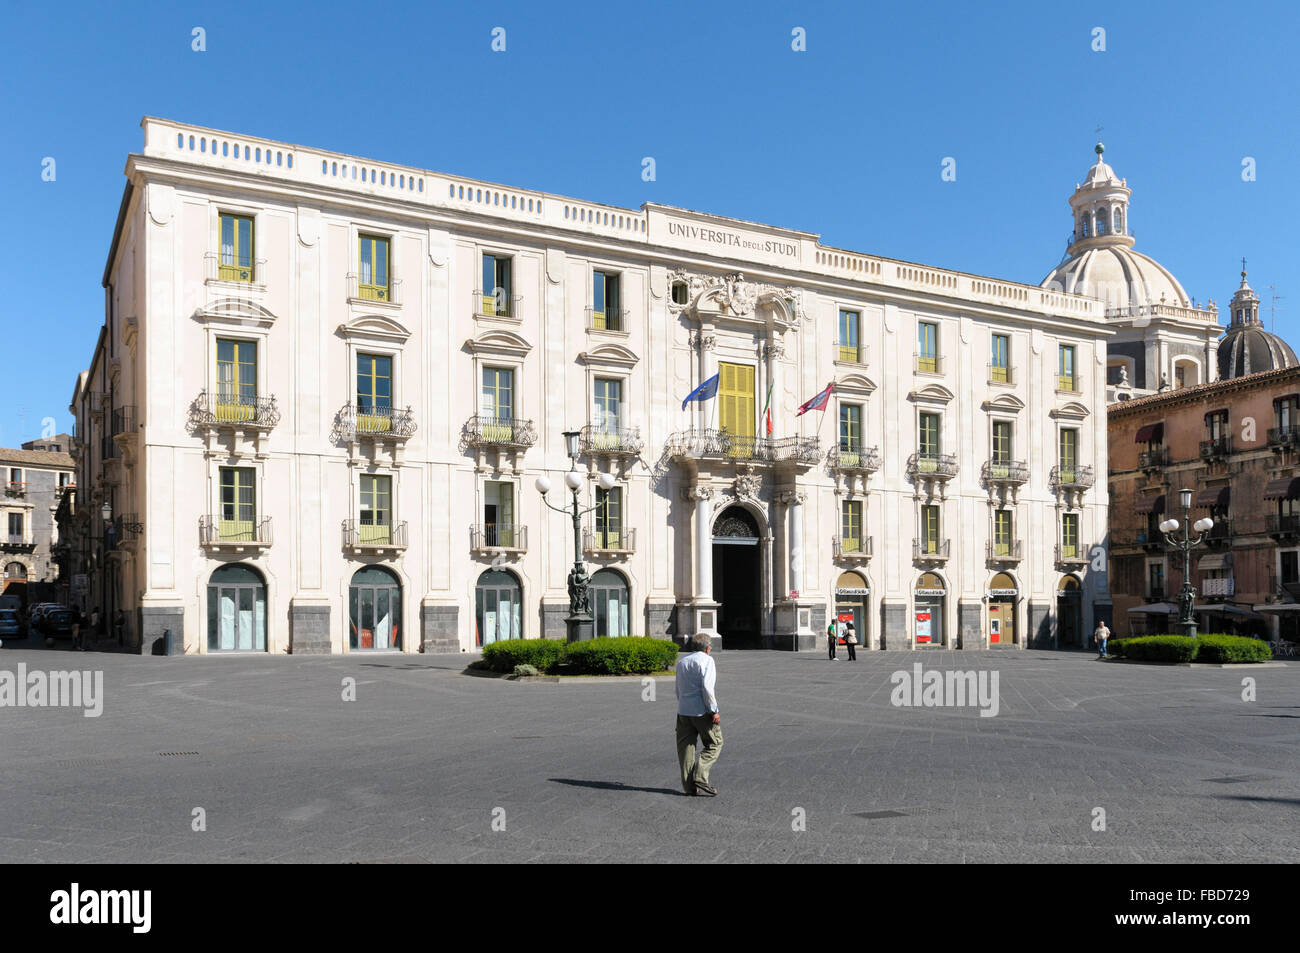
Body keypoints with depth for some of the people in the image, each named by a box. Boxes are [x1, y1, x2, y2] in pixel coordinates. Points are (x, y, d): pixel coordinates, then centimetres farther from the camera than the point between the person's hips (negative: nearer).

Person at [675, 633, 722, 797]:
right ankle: (700, 778, -5)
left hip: (683, 710, 6)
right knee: (714, 743, 7)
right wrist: (714, 711, -15)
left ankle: (689, 786, 8)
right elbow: (707, 687, -18)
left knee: (685, 747, 8)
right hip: (702, 711, -6)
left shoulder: (681, 661, 16)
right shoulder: (706, 660, -6)